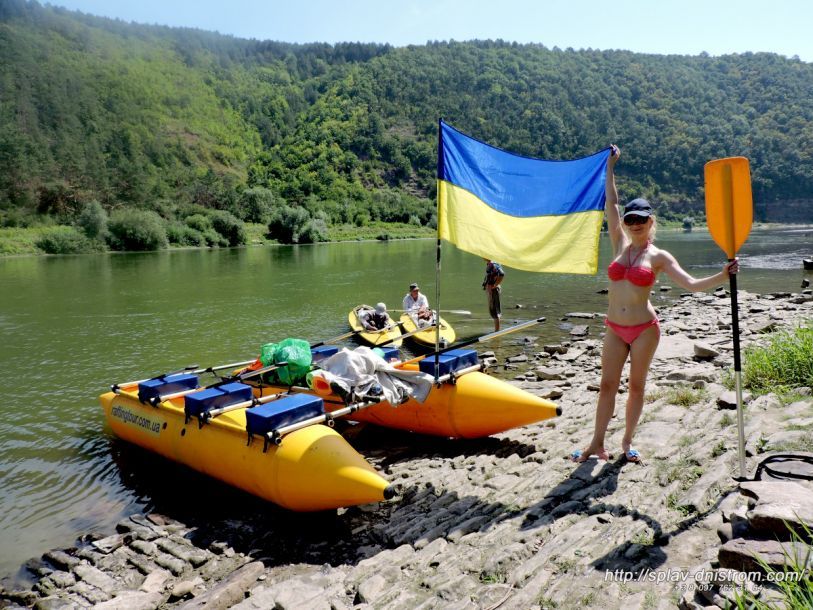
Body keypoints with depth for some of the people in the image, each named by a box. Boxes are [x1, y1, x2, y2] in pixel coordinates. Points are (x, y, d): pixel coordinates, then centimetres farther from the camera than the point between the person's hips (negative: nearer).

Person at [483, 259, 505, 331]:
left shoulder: (493, 265, -18)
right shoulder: (488, 265, 12)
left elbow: (502, 274, -33)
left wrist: (495, 285, -23)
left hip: (493, 290, -10)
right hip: (489, 290, 10)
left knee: (493, 310, -6)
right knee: (492, 310, 15)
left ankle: (497, 330, -1)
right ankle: (496, 329, 23)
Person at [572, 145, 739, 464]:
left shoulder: (659, 256, -2)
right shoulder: (620, 245, 4)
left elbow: (691, 284, -8)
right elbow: (611, 203, 5)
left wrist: (723, 276, -21)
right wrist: (610, 165, 7)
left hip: (644, 329, -2)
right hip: (615, 329, 2)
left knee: (636, 386, 8)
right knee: (607, 385, 4)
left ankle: (627, 441, 23)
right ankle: (597, 444, 12)